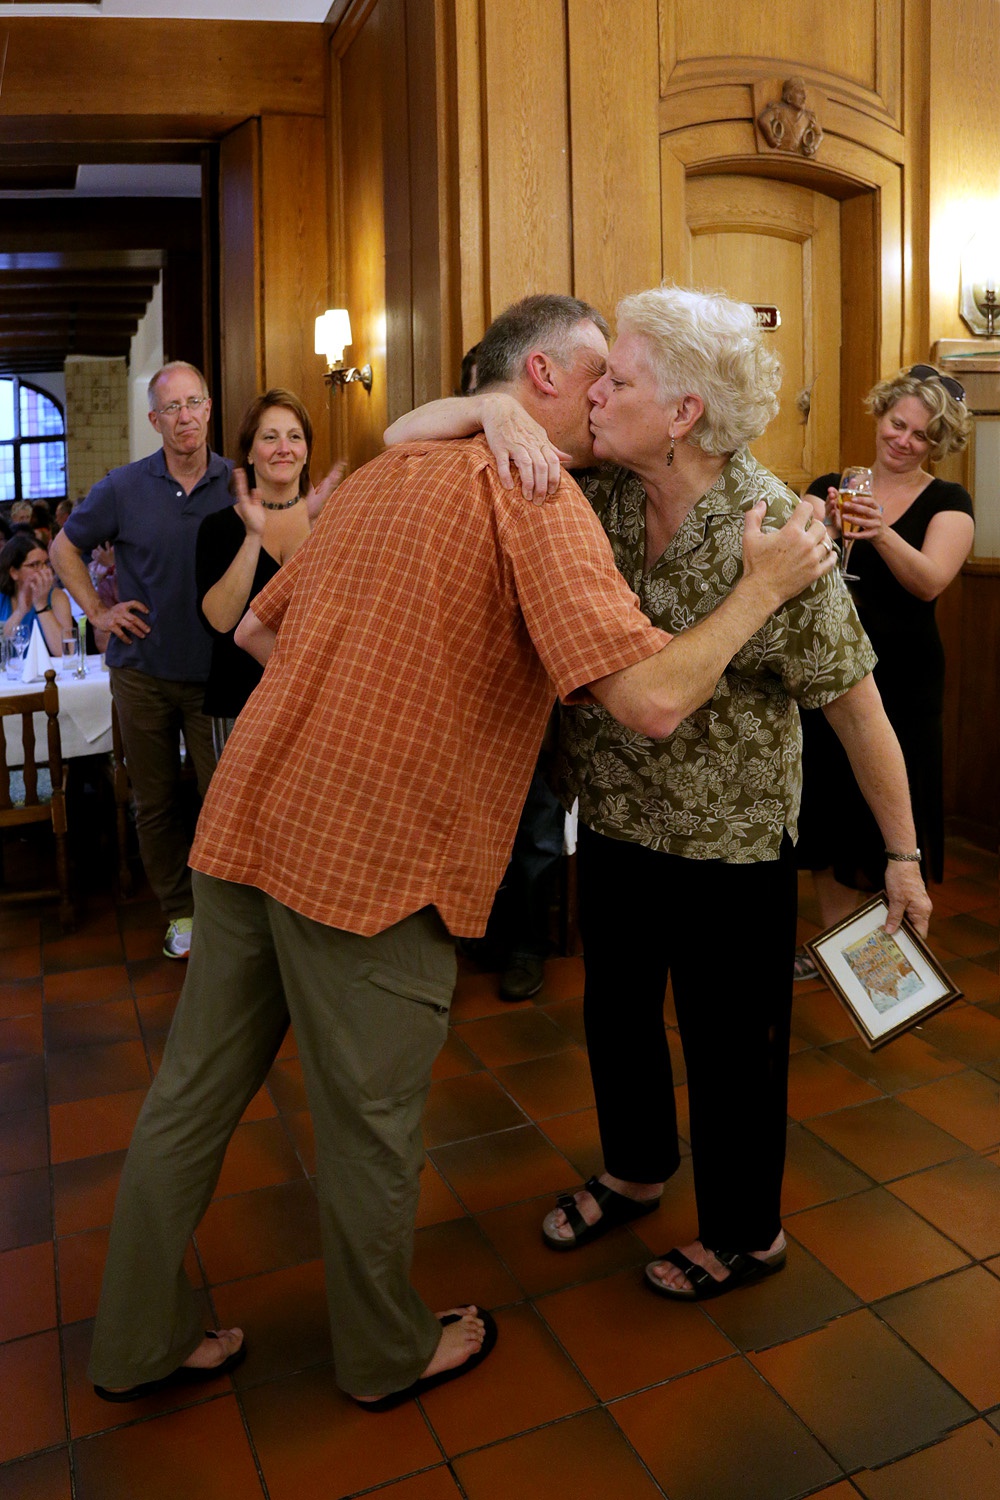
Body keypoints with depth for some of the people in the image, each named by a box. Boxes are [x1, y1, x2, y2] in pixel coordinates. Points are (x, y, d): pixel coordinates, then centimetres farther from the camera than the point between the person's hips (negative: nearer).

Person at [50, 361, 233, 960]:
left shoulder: (238, 484, -1)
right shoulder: (123, 488, -1)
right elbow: (65, 548, 13)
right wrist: (98, 610, 5)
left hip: (215, 671, -1)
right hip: (143, 671, 1)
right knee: (156, 800, 10)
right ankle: (179, 912, 24)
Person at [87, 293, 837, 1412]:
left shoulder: (380, 474, 16)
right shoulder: (538, 495, -9)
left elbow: (256, 629, 23)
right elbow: (651, 700, -21)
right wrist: (763, 587, -7)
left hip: (244, 817, 8)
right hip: (374, 856, -8)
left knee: (193, 1093, 18)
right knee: (369, 1129, 12)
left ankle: (139, 1340, 38)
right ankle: (387, 1355, 37)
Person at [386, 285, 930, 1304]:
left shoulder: (772, 532, -23)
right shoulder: (596, 490, -8)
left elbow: (855, 705, -16)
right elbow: (408, 436, -4)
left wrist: (902, 856, -10)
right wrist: (496, 408, -26)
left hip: (730, 840, -6)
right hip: (614, 813, 6)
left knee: (729, 1041, 12)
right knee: (615, 1012, 23)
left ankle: (745, 1235, 40)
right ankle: (636, 1171, 52)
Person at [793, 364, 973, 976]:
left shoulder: (948, 502, 0)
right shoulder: (830, 487, 8)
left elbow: (931, 580, -18)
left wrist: (882, 534, -35)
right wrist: (821, 526, -29)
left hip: (902, 683, -2)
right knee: (830, 812, 7)